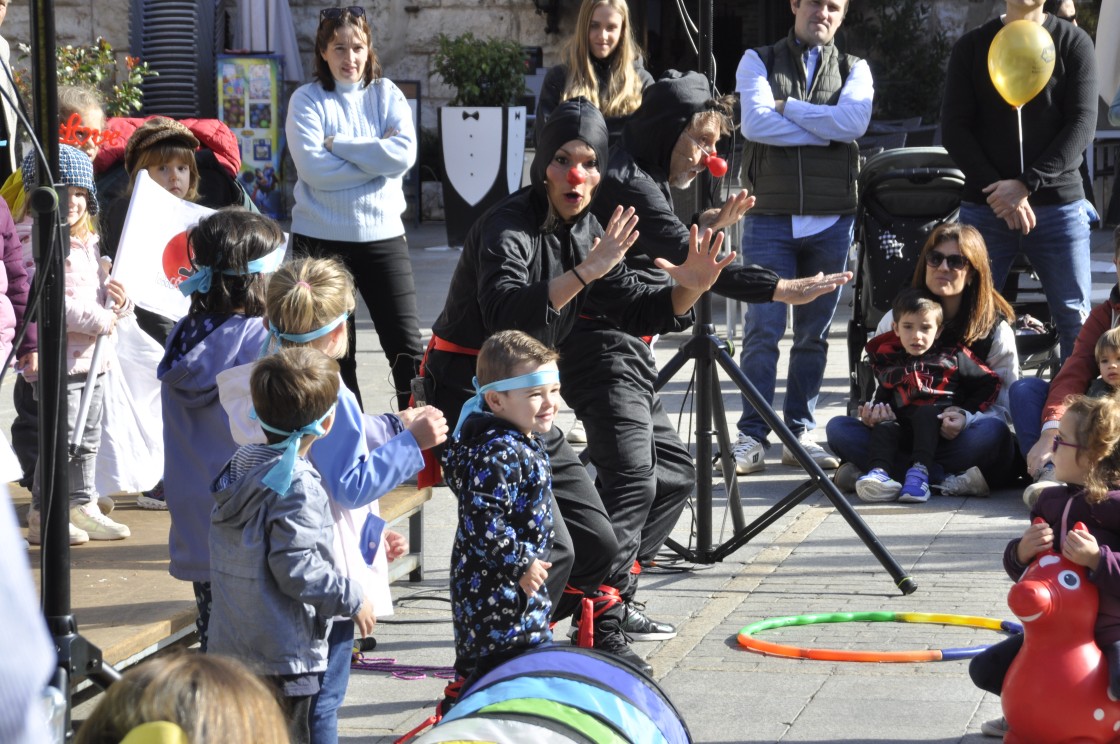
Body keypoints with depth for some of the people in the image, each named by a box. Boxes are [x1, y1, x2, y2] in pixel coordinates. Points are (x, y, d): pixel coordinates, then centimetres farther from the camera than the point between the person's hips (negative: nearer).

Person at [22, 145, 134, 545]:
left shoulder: (88, 241, 14)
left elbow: (99, 287, 24)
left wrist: (118, 299, 0)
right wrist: (99, 320, -19)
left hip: (93, 357, 9)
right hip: (60, 358, -9)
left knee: (88, 438, 16)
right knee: (61, 438, -4)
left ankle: (82, 505, 27)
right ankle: (43, 517, 4)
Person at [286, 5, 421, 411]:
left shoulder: (387, 94, 6)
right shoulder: (307, 100, -1)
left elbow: (404, 153, -11)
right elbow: (313, 168, -15)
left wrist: (338, 145, -12)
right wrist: (375, 157, -11)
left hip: (382, 236, 1)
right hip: (321, 239, -1)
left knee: (406, 346, -1)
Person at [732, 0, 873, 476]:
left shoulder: (854, 70, 12)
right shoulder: (758, 62, 7)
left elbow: (853, 122, -9)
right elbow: (756, 123, -11)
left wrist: (786, 106, -7)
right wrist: (823, 131, -8)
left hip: (832, 218, 2)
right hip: (769, 216, -2)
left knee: (814, 332, 6)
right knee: (763, 328, -7)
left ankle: (800, 432, 12)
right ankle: (752, 437, -5)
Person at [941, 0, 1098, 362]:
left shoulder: (1074, 43, 4)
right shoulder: (971, 47, 7)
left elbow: (1082, 125, -4)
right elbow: (954, 128, 2)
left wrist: (1027, 184, -15)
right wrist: (996, 188, -12)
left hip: (1059, 205, -1)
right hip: (985, 206, 1)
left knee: (1075, 318, -3)